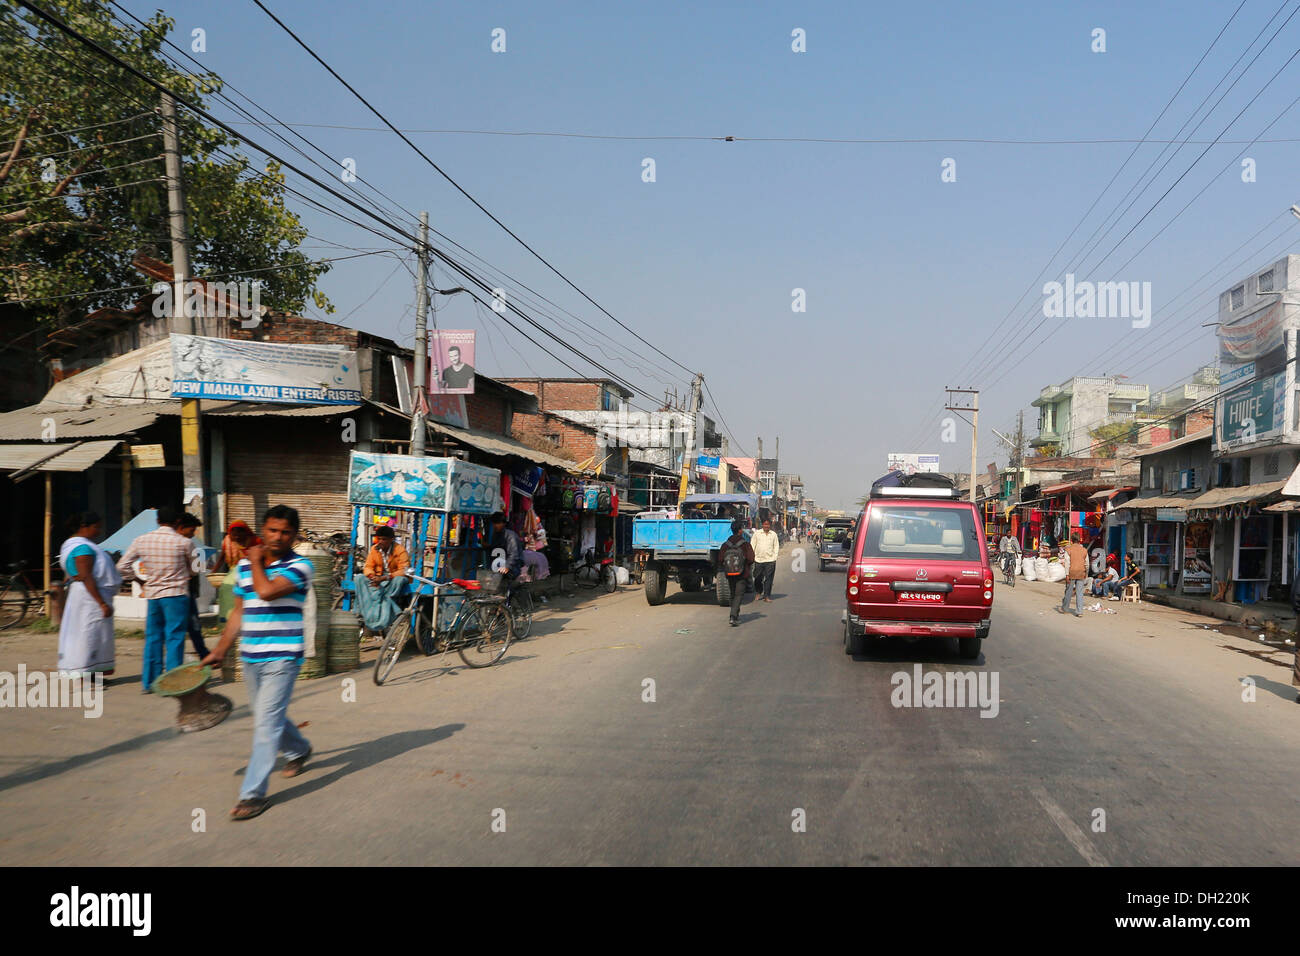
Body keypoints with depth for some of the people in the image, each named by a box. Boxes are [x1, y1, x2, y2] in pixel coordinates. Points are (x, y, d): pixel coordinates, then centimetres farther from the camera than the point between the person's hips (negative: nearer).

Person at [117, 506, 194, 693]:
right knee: (174, 638, 0)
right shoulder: (183, 542, -8)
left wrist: (138, 579, 20)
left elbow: (122, 567, 7)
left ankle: (149, 682, 17)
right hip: (176, 595, -4)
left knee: (153, 637, 13)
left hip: (152, 594, 4)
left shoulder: (142, 540, 2)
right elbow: (192, 570, 6)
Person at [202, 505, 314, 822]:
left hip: (282, 658, -7)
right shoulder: (244, 565, 9)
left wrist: (256, 561, -9)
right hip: (250, 657, 7)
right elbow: (239, 612, 16)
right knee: (267, 716, 20)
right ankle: (299, 750, 47)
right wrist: (219, 650, 14)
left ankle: (253, 793, -4)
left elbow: (266, 591, -27)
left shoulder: (299, 566, -10)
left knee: (266, 722, -10)